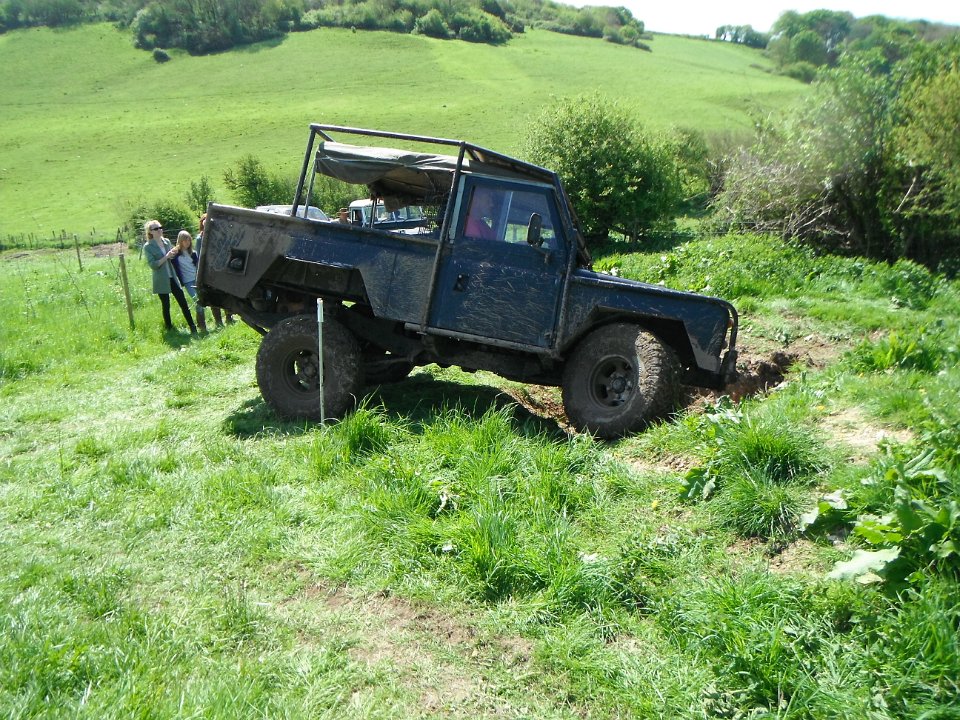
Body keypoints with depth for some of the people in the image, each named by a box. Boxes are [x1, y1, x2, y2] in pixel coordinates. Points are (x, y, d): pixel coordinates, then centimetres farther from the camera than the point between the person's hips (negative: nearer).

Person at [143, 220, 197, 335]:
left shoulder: (167, 241, 8)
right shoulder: (148, 247, -7)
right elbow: (152, 265, -14)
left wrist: (174, 253, -3)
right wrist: (166, 257, -21)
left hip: (173, 278, 4)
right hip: (161, 281, -4)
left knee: (183, 303, 1)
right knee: (166, 305, 6)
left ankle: (193, 328, 3)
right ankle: (169, 328, 21)